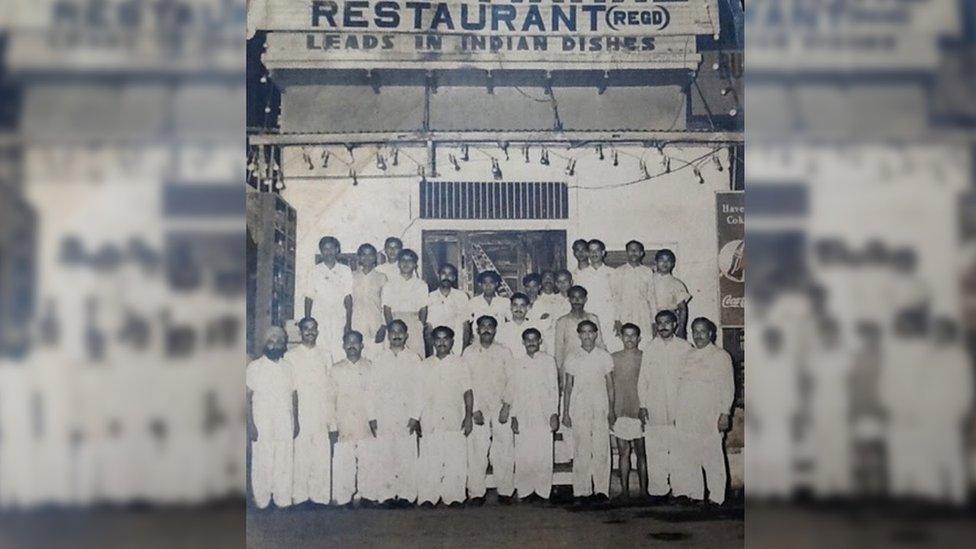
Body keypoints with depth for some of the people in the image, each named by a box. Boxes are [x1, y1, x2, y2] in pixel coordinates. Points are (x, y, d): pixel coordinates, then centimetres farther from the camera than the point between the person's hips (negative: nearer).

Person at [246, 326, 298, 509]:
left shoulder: (288, 367, 5)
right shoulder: (254, 367, -3)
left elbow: (294, 395, 10)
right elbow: (248, 397, -4)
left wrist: (296, 422, 8)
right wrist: (250, 425, -9)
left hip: (285, 426, 2)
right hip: (262, 426, -2)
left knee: (284, 464, 6)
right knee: (262, 464, 3)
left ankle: (283, 499, 19)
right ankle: (261, 500, 18)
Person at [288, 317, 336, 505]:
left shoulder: (325, 356, 11)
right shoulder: (290, 356, 4)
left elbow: (331, 388, 11)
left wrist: (332, 419, 6)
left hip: (321, 416, 2)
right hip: (299, 416, -2)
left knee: (323, 455, -1)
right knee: (300, 455, -2)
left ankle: (320, 494, 9)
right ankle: (299, 494, 11)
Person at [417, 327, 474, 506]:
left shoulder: (460, 364, 7)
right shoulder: (425, 365, 11)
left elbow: (468, 392, 5)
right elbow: (419, 394, 12)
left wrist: (469, 416, -3)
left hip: (455, 421, -1)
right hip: (430, 422, 1)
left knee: (456, 461, -3)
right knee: (428, 461, -2)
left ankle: (453, 497, 7)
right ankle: (427, 498, 6)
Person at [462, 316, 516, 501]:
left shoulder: (505, 352, 6)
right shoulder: (469, 353, 3)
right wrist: (474, 409, -7)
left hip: (501, 408, 1)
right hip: (477, 409, -1)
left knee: (505, 451, 0)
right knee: (477, 452, -2)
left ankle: (506, 490, 12)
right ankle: (476, 492, 8)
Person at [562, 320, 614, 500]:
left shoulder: (604, 356, 6)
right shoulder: (572, 358, 6)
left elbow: (610, 385, 8)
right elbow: (568, 387, 8)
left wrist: (611, 410, 3)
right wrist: (565, 412, 4)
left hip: (601, 408, 0)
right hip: (579, 409, 0)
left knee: (602, 449, -3)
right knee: (581, 450, -1)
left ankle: (601, 489, 4)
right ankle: (582, 490, 5)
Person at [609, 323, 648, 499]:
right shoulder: (613, 358, 5)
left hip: (640, 412, -1)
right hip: (620, 412, 2)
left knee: (641, 452, 0)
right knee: (623, 452, 6)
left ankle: (643, 490, 7)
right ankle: (624, 490, 12)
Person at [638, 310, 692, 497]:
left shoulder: (685, 348, 4)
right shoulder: (650, 348, 5)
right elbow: (643, 378, 6)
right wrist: (643, 405, 1)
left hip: (679, 408, 0)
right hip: (654, 408, 1)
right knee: (654, 450, 0)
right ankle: (657, 488, 7)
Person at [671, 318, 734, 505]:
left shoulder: (721, 356, 1)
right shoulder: (687, 356, 15)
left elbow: (728, 388, -2)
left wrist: (725, 414, -9)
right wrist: (676, 414, 16)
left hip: (709, 419, -5)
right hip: (685, 418, 5)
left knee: (712, 458, -1)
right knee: (685, 458, 4)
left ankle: (716, 498, 10)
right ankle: (693, 495, 15)